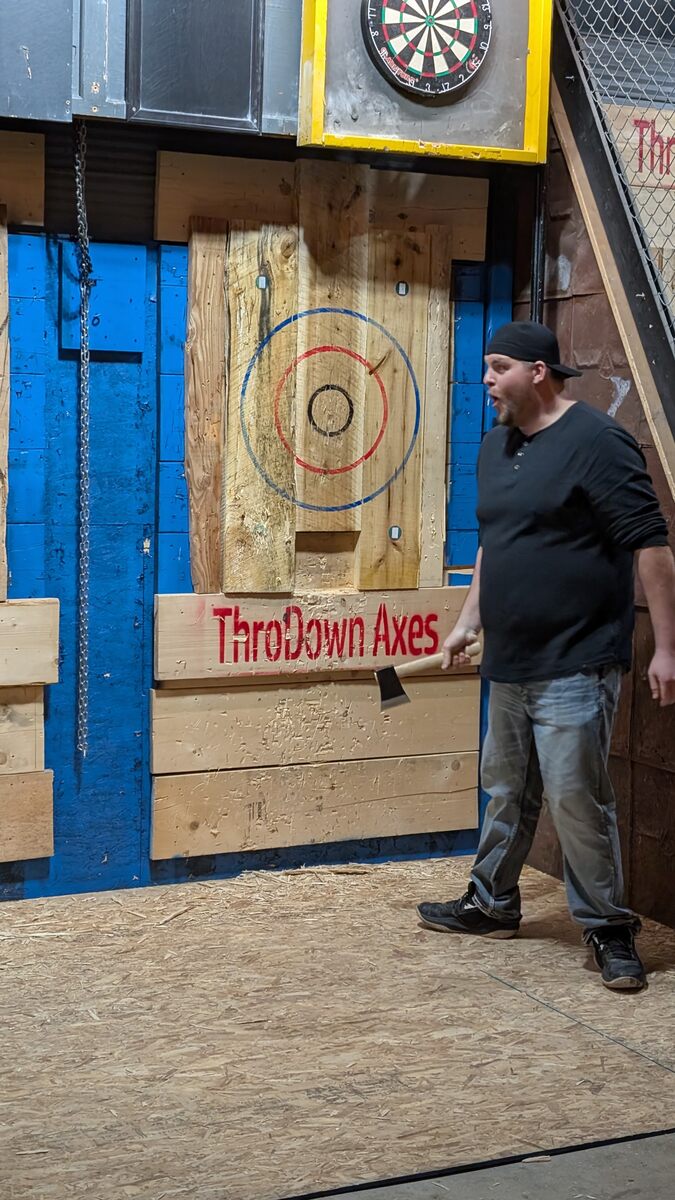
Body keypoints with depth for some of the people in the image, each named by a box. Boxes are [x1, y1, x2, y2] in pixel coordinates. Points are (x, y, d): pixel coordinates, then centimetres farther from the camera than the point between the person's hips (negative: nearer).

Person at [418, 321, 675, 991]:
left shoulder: (595, 443, -14)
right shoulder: (496, 446, 13)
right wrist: (468, 623, 20)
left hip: (575, 665, -8)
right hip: (509, 663, 8)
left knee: (575, 797, -6)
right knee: (506, 791, 19)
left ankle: (608, 927, 9)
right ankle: (491, 904, 33)